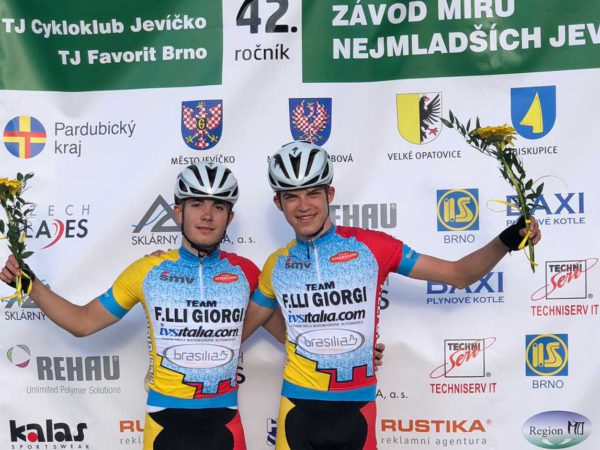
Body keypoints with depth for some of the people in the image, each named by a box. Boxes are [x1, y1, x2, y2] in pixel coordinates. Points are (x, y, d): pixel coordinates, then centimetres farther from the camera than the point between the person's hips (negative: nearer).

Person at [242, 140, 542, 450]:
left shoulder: (370, 246, -9)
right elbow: (245, 325, 13)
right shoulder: (276, 265, -1)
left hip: (356, 406, -1)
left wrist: (507, 240, -18)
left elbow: (459, 275, -5)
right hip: (298, 406, 2)